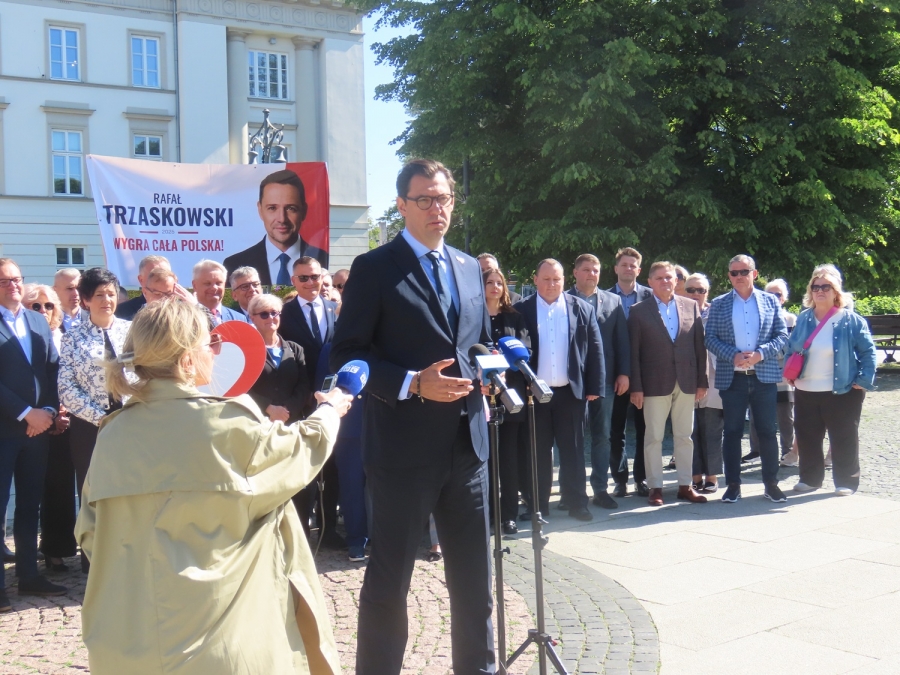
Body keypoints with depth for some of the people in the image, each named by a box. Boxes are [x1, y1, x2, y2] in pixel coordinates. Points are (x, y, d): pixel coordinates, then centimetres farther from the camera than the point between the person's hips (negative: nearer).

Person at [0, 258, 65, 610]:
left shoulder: (39, 321, 14)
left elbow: (54, 369, 9)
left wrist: (48, 410, -5)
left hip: (38, 426, 6)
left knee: (30, 504, 12)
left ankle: (29, 574, 20)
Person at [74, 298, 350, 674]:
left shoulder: (114, 435, 0)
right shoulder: (225, 425, -13)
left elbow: (91, 534, 8)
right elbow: (302, 450, 5)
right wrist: (330, 410, 25)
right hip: (219, 642, -4)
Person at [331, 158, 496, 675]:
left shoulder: (470, 268, 13)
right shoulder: (375, 268, -5)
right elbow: (347, 355, -10)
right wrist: (413, 384, -20)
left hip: (468, 443, 6)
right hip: (405, 447, -5)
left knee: (475, 575, 14)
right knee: (390, 577, 5)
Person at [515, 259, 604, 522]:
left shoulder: (582, 309, 4)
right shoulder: (521, 310, 1)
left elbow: (595, 350, 4)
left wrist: (594, 387, -1)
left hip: (571, 391, 1)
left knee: (573, 449, 8)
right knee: (537, 451, 7)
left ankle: (575, 502, 17)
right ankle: (537, 504, 15)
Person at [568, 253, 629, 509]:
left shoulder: (613, 301, 10)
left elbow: (622, 339, 8)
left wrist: (624, 373, 0)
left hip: (604, 377, 3)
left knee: (602, 435, 6)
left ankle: (600, 489, 13)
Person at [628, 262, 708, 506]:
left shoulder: (691, 306, 8)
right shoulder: (639, 311, 1)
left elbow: (699, 346, 7)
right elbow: (633, 353, -2)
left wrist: (701, 381, 3)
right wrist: (636, 387, -8)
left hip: (686, 382, 3)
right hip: (655, 383, -2)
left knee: (684, 436, 9)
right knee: (654, 438, 2)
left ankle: (685, 485, 17)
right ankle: (655, 488, 10)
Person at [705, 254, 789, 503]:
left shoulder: (770, 301, 7)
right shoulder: (719, 304, 6)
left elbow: (782, 336, 3)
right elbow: (710, 339, 0)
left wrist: (760, 354, -14)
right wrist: (733, 355, -16)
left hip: (764, 376, 0)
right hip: (731, 378, 0)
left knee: (767, 431, 5)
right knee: (732, 432, 4)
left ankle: (771, 483, 15)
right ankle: (733, 484, 11)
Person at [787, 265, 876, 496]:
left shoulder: (851, 320, -6)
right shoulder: (803, 318, 7)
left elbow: (867, 351, -4)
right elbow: (790, 349, 15)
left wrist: (864, 380, -11)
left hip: (842, 392, -4)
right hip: (805, 391, 5)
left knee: (843, 438, 3)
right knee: (806, 437, 10)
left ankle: (846, 482, 14)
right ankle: (810, 479, 23)